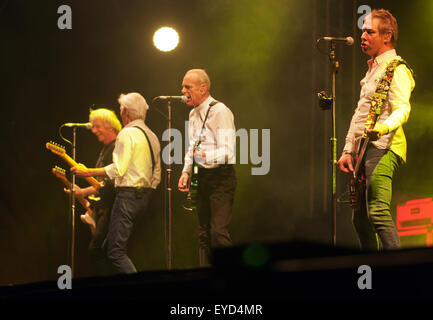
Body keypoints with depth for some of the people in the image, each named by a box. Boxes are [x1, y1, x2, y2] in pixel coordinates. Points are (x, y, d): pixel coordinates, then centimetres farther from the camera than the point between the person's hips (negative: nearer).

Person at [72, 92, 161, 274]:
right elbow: (157, 175, 18)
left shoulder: (127, 133, -8)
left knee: (115, 252, -11)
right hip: (145, 196, 9)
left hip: (128, 194, -9)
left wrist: (87, 172, -10)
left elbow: (118, 169, -16)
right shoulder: (152, 137, 18)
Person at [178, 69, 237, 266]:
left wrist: (205, 156, -36)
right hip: (202, 176, 9)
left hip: (221, 176, -9)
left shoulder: (220, 111, -14)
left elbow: (227, 151, -21)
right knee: (204, 233, 10)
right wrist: (186, 171, 10)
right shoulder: (193, 114, 14)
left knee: (218, 231, -18)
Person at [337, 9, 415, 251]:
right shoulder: (373, 70, 24)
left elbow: (402, 109, -20)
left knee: (378, 211, -22)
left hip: (383, 148, -10)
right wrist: (348, 151, 19)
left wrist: (382, 128, -40)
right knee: (361, 217, 10)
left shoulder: (397, 69, -6)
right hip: (364, 150, 10)